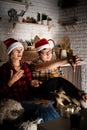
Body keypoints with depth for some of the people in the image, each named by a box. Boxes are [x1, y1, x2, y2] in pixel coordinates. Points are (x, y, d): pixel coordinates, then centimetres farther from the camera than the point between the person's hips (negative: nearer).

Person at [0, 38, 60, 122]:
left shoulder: (25, 66, 13)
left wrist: (32, 84, -5)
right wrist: (11, 81, -18)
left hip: (29, 99, 5)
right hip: (16, 102, -5)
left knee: (48, 104, -24)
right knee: (43, 108, -26)